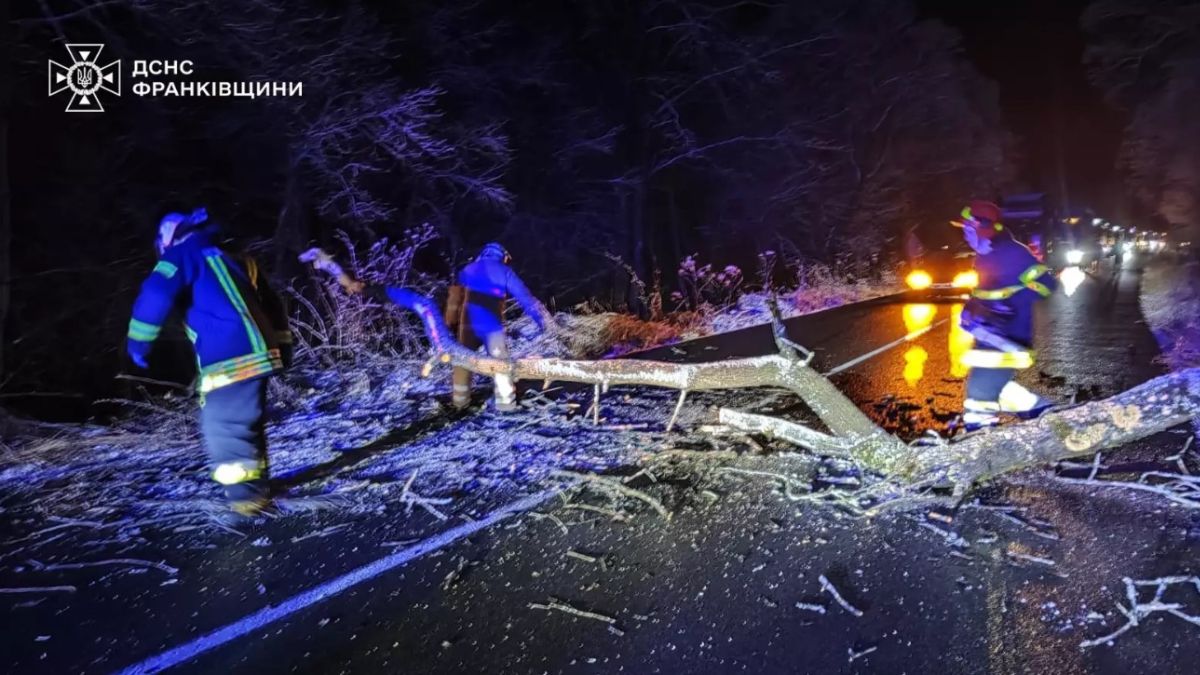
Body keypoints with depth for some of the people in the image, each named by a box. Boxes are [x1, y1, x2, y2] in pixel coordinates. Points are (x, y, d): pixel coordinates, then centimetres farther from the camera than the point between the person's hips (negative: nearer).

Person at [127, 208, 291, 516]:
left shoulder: (183, 256, 5)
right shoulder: (236, 261, 26)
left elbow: (155, 295, -11)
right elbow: (272, 305, 27)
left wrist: (138, 341, -2)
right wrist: (281, 344, 30)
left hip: (228, 359, -8)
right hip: (258, 352, 8)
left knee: (224, 427, -2)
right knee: (247, 424, 18)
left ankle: (247, 492, -3)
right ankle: (254, 485, 28)